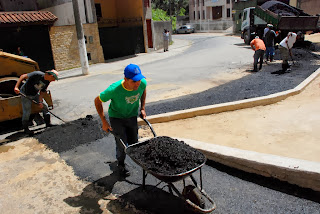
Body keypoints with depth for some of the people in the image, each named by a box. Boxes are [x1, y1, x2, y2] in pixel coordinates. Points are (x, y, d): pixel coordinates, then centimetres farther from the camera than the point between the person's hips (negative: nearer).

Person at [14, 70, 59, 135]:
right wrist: (16, 87, -38)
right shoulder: (37, 74, -30)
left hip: (35, 94, 7)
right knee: (27, 112, -5)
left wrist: (40, 101, -13)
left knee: (44, 107, 6)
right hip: (26, 95, -7)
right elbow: (23, 76, -30)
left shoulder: (47, 82, -7)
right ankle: (26, 129, 14)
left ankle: (48, 123, 22)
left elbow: (42, 91, -1)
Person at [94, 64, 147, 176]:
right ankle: (120, 164, 25)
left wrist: (142, 108, 2)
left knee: (134, 143, 8)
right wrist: (104, 122, -17)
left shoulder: (142, 83, -24)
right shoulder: (114, 89, -35)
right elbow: (97, 101, -18)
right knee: (122, 144, -5)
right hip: (116, 117, -3)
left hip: (132, 115, 4)